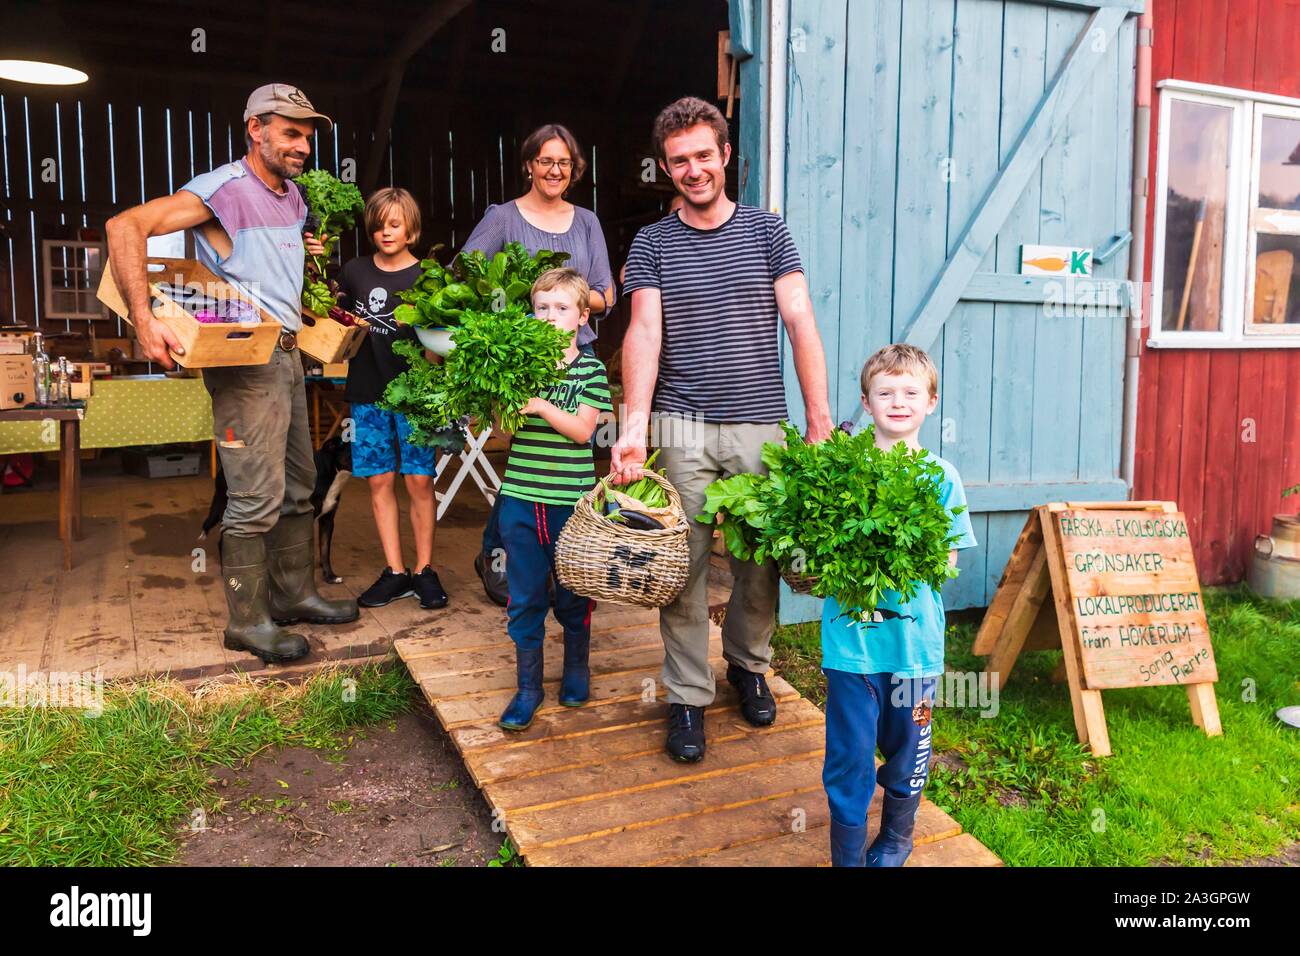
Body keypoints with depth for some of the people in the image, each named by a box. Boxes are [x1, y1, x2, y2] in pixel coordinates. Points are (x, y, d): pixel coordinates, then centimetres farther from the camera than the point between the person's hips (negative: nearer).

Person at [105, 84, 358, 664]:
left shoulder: (293, 199, 15)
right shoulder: (225, 188, -12)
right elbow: (125, 226, -23)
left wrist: (307, 252, 13)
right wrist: (144, 321, -30)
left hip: (287, 355, 9)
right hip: (245, 361, -9)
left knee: (298, 486, 15)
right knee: (258, 498, -6)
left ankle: (295, 595, 29)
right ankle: (248, 621, 8)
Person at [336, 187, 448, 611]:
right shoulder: (355, 271, 8)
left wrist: (418, 323, -20)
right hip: (368, 391, 3)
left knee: (419, 479, -3)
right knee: (378, 480, 4)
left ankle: (425, 570, 9)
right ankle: (395, 571, 12)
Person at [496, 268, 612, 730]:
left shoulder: (590, 370, -1)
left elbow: (582, 429, -11)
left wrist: (541, 406, -22)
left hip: (570, 500, -2)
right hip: (521, 497, 2)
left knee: (573, 593, 12)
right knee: (524, 597, 8)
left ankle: (576, 670, 34)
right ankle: (528, 686, 21)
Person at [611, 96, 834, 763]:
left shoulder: (767, 232, 7)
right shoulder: (652, 243, 7)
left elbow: (800, 323, -1)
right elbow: (644, 333, -5)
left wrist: (820, 421, -9)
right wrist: (633, 425, -19)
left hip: (760, 426, 1)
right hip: (680, 429, -1)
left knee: (760, 563, 10)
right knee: (684, 569, 2)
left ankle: (747, 664, 34)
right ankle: (688, 697, 16)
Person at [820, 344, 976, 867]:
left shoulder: (940, 475, 1)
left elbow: (949, 560, 1)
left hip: (915, 639, 1)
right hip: (850, 635, -1)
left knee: (907, 753, 16)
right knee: (849, 756, 4)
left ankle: (894, 843, 40)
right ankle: (848, 853, 22)